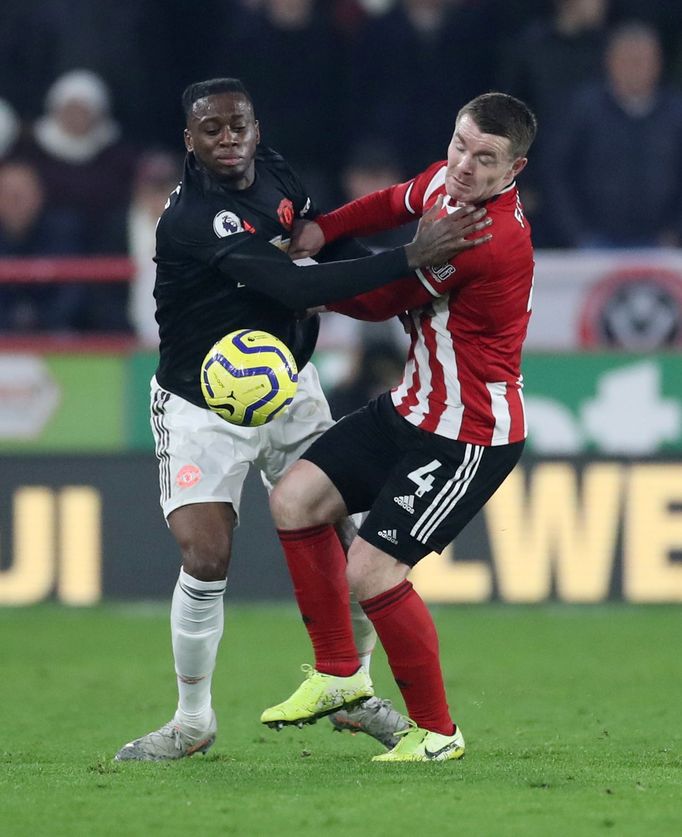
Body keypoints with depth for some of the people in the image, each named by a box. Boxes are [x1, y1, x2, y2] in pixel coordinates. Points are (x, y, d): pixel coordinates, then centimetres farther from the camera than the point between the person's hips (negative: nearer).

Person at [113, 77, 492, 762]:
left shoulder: (273, 172, -3)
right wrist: (409, 260, -41)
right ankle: (193, 719, 4)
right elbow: (294, 287, -37)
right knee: (205, 562, -15)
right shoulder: (193, 220, -28)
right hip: (204, 410, -7)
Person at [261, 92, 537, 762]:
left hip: (468, 439, -10)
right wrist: (319, 231, 3)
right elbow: (395, 205, 21)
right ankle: (339, 674, 18)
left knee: (371, 570, -13)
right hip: (412, 406, 10)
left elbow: (382, 302, -17)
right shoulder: (447, 181, -3)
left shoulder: (491, 242, -29)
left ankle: (436, 731, 3)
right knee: (294, 501, 6)